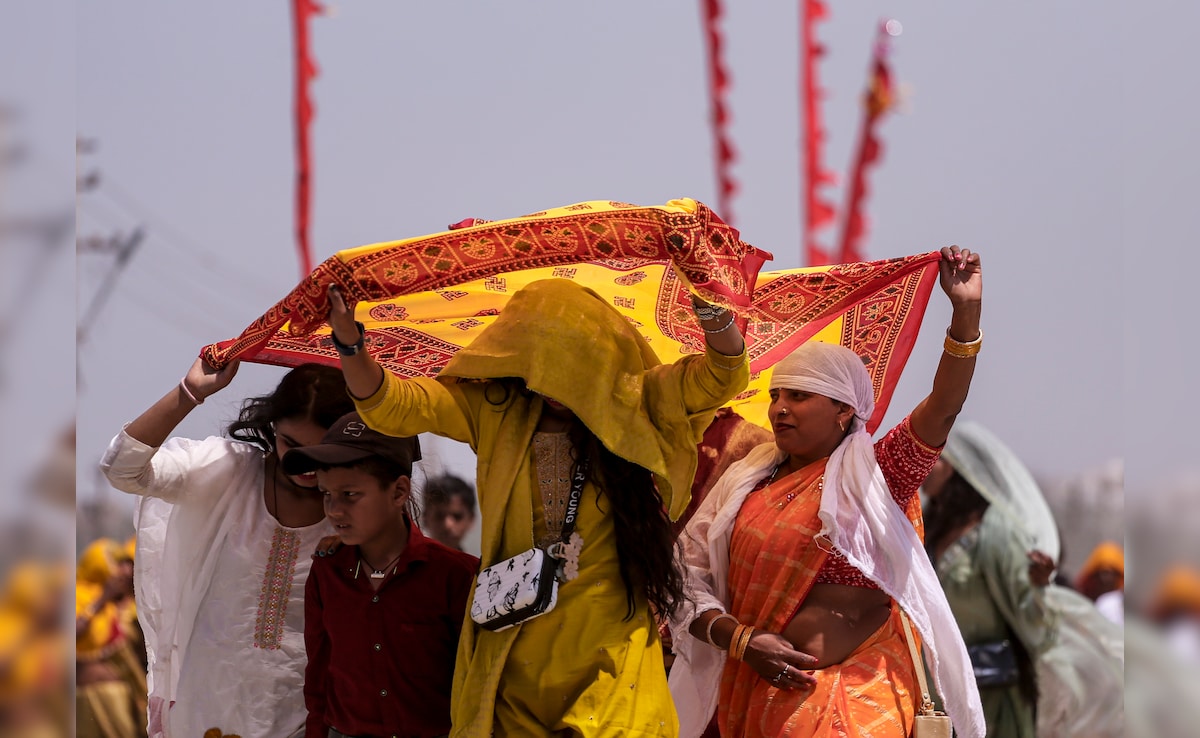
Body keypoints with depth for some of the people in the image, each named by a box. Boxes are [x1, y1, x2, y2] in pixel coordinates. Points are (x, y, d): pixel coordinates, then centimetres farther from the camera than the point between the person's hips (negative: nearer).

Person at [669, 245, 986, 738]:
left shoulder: (872, 474, 1)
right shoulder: (745, 484, 11)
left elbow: (943, 407, -12)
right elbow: (689, 582, 7)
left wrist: (966, 313, -24)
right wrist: (741, 639, -10)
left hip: (857, 697, -3)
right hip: (755, 693, 3)